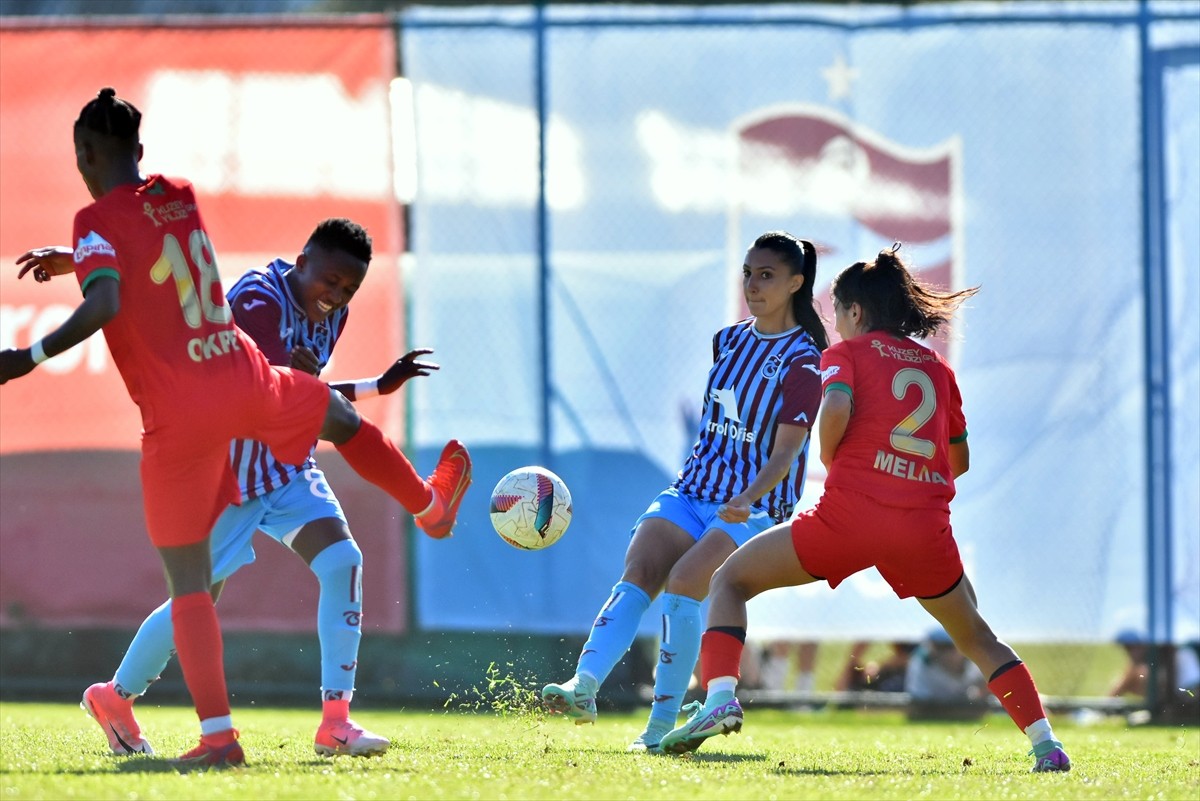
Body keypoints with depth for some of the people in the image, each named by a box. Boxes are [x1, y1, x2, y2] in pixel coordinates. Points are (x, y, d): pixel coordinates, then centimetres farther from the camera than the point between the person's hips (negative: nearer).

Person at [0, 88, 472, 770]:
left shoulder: (99, 221, -8)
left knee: (187, 580, 2)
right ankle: (432, 505, 60)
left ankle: (217, 734, -5)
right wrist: (75, 260, 35)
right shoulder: (180, 197, 11)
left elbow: (106, 304, -25)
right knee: (342, 418, 36)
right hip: (246, 382, 5)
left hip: (178, 419, -5)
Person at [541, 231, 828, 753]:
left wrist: (747, 498, -32)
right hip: (691, 492, 6)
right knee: (637, 574, -20)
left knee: (683, 582, -27)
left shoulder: (803, 362, -8)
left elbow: (785, 452, -18)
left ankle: (662, 724, -20)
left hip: (755, 508, -6)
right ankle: (584, 687, -37)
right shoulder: (728, 341, 13)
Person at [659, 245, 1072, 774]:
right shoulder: (937, 367, 21)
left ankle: (720, 699, -9)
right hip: (927, 526, 4)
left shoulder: (847, 353, 8)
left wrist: (829, 458, 5)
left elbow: (837, 408, -13)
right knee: (976, 639, 23)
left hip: (853, 511, -4)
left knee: (731, 579, 12)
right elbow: (959, 460, 27)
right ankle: (1046, 744, 8)